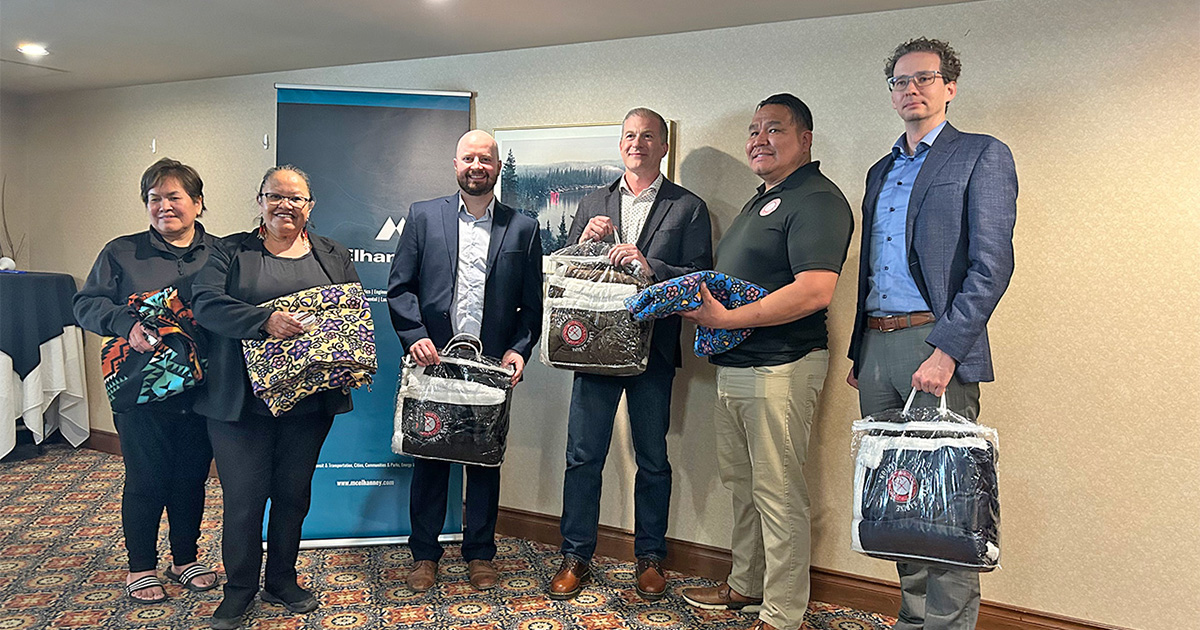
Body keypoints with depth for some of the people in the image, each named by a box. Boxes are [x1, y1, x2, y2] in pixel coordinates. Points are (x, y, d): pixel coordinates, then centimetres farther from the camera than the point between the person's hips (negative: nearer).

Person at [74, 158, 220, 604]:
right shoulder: (121, 253, 4)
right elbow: (86, 304, 0)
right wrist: (127, 324, -19)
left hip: (200, 391, 1)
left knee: (192, 478, 13)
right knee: (145, 480, 7)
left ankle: (185, 559, 32)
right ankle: (140, 567, 26)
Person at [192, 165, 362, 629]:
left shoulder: (333, 257, 10)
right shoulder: (230, 252, 3)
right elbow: (206, 303, -12)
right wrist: (265, 321, -27)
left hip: (310, 398, 2)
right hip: (241, 398, -2)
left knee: (293, 492, 12)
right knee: (243, 495, 5)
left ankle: (282, 581, 30)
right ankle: (239, 589, 23)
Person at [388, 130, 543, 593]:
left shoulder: (523, 229, 6)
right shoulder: (423, 216, 5)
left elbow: (532, 303, 5)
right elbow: (399, 287, 2)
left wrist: (519, 349, -7)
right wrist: (415, 336, -10)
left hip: (493, 365, 1)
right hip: (434, 360, 0)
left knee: (486, 460, 10)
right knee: (429, 459, 9)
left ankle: (480, 553, 26)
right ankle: (424, 554, 24)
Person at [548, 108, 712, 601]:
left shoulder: (688, 208, 4)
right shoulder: (592, 204, 14)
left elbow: (701, 278, -6)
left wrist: (650, 267, -20)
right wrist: (584, 241, -8)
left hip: (653, 349, -2)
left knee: (652, 459, 8)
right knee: (582, 455, 6)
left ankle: (650, 557, 25)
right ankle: (576, 556, 20)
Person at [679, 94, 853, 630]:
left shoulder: (816, 199, -12)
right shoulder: (762, 199, 20)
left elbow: (814, 290, -25)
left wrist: (726, 319, -22)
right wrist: (700, 299, 4)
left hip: (780, 366, -10)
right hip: (734, 366, 10)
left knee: (778, 493, -1)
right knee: (741, 482, 19)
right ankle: (745, 586, 35)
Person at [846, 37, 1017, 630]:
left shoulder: (983, 156, 1)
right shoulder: (880, 171, 21)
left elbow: (991, 264, -10)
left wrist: (946, 350, -19)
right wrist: (859, 352, 16)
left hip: (935, 344, -6)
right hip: (876, 344, 6)